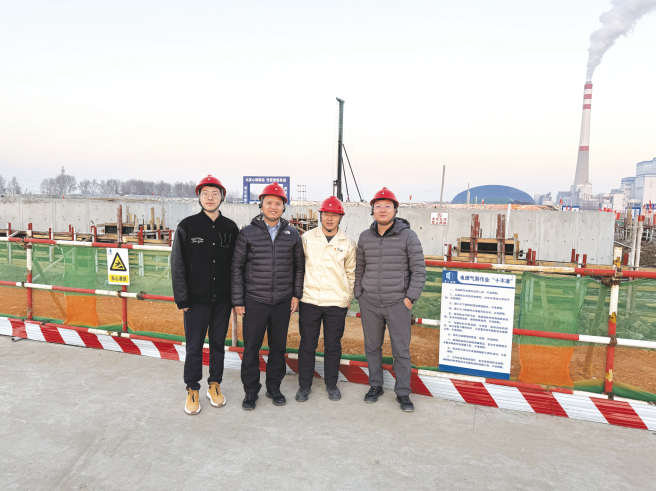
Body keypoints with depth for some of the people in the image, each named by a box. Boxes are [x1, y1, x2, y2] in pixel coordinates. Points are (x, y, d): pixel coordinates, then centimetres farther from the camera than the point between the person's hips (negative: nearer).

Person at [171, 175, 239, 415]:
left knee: (218, 344, 13)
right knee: (194, 346, 7)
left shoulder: (230, 228, 3)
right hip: (196, 299, -2)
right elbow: (177, 265, -3)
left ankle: (215, 385, 29)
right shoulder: (187, 226, -4)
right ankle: (192, 390, 23)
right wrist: (182, 299, -6)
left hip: (222, 299, 2)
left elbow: (236, 264, 6)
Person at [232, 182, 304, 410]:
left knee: (278, 346, 12)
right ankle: (251, 390, 21)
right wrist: (237, 300, -3)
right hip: (254, 301, -2)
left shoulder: (292, 234, 5)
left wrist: (296, 294, 7)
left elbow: (299, 266, 12)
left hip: (283, 302, 2)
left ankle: (274, 387, 28)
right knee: (251, 348, 5)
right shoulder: (247, 233, -2)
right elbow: (237, 267, 0)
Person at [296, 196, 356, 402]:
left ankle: (331, 384, 27)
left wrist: (348, 297, 12)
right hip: (309, 300, 0)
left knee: (333, 345, 10)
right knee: (307, 344, 7)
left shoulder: (347, 243, 3)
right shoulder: (307, 238, 1)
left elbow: (351, 272, 14)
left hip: (337, 303, 1)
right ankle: (304, 385, 22)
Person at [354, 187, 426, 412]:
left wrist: (410, 297, -10)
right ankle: (375, 385, 30)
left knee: (401, 351, 3)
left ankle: (403, 393, 18)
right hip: (370, 304, 3)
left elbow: (418, 270, -5)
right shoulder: (365, 237, 5)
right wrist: (359, 295, 9)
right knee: (372, 347, 13)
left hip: (398, 303, -3)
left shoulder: (408, 236, -5)